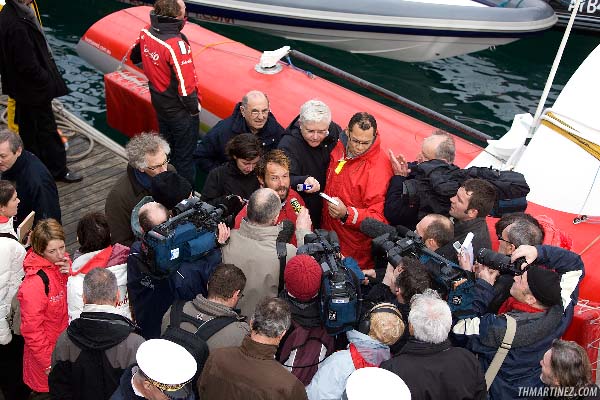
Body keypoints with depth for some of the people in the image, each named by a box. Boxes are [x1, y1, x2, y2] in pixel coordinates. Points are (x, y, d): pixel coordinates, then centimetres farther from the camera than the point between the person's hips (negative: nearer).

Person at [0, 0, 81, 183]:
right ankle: (57, 170, 17)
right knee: (46, 129, 4)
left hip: (21, 88, 10)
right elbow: (29, 65, -27)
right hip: (34, 91, -10)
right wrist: (48, 81, -12)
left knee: (28, 128, 20)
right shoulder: (17, 26, -28)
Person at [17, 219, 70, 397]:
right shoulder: (34, 283, -29)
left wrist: (70, 275, -19)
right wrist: (48, 363, -14)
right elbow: (32, 329, -21)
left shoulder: (61, 263, -8)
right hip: (47, 352, -6)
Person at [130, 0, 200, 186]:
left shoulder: (146, 33, -6)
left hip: (160, 103, 8)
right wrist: (194, 108, -12)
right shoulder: (176, 45, -30)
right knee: (184, 157, 8)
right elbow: (186, 85, -27)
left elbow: (135, 57, 14)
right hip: (180, 111, -8)